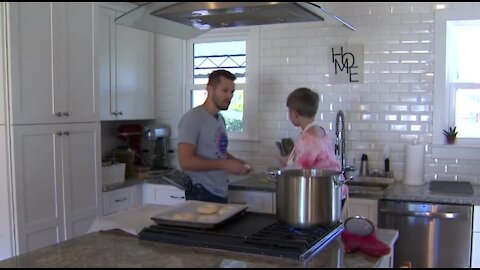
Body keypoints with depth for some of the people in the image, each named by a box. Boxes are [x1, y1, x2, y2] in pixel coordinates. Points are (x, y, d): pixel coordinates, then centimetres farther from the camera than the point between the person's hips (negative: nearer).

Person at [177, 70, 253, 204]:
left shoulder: (220, 119, 12)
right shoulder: (193, 118, -13)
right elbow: (185, 161, -21)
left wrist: (237, 162, 5)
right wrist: (225, 164, -21)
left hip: (221, 193, 8)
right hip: (202, 194, -8)